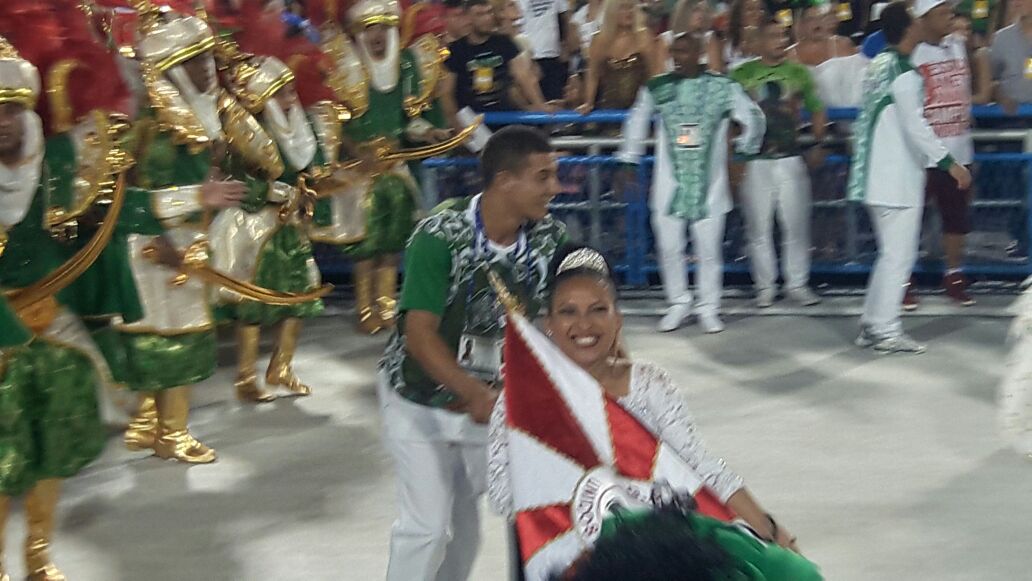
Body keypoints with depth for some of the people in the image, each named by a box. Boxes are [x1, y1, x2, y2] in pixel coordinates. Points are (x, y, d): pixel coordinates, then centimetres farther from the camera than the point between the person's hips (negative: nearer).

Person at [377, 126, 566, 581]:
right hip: (421, 400, -4)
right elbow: (420, 334, -28)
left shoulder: (550, 238, -12)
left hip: (490, 398, 4)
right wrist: (477, 394, -39)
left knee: (464, 518, 13)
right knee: (427, 524, -9)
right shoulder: (440, 236, -26)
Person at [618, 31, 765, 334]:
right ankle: (678, 303, 19)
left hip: (709, 185, -1)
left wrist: (744, 148, 5)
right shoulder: (656, 88, 2)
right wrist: (629, 157, 13)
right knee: (669, 247, 3)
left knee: (709, 249, 1)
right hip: (669, 184, 2)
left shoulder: (723, 87, -3)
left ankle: (708, 307, 14)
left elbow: (752, 118, 7)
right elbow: (636, 122, 14)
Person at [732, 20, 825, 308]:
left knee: (796, 225, 2)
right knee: (759, 227, 3)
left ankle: (797, 284, 13)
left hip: (791, 159, 1)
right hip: (756, 162, -1)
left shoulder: (799, 73, 5)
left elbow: (817, 111, 13)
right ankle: (765, 286, 13)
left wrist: (818, 145, 5)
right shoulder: (742, 74, 1)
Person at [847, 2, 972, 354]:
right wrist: (949, 163, -16)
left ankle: (871, 325, 18)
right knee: (898, 255, -3)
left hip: (877, 176, 9)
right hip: (898, 179, -9)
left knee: (891, 253, 16)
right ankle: (887, 332, 0)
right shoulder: (904, 74, -16)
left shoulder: (879, 67, 11)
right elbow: (915, 127, -19)